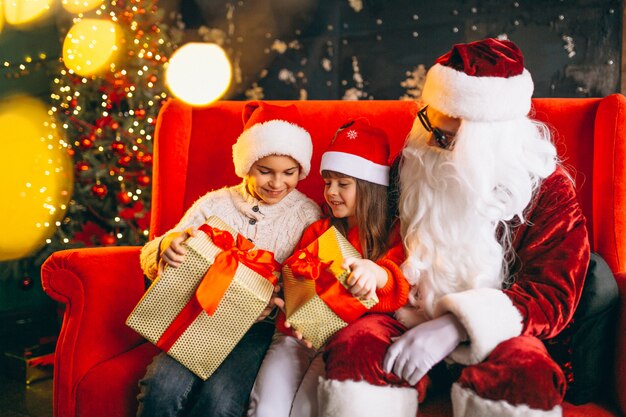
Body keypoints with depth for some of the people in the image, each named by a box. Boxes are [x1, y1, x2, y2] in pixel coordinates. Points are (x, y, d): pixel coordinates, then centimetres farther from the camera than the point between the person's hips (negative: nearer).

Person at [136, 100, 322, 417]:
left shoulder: (307, 215, 7)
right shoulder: (215, 204, 9)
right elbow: (150, 258, 7)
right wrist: (166, 247, -18)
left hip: (260, 323, -1)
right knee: (164, 389, -28)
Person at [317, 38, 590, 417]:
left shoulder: (547, 188, -5)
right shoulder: (417, 168, 5)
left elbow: (552, 294, -12)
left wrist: (454, 326, -25)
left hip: (494, 335, -2)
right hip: (415, 321, 3)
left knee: (524, 372, -37)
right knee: (354, 347, -30)